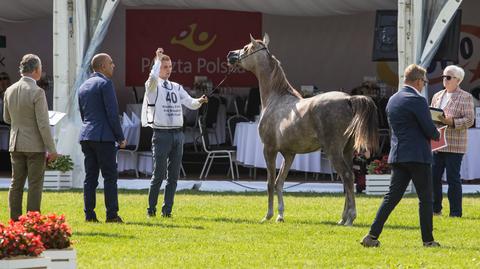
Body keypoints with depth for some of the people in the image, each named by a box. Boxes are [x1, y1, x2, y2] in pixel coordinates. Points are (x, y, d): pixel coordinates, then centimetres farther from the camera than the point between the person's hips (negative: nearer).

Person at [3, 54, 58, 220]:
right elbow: (43, 124, -17)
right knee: (35, 184, -1)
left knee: (16, 183, 10)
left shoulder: (10, 91, 3)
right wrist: (51, 149, -12)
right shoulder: (37, 92, -16)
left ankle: (15, 219, 10)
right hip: (35, 145, -6)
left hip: (15, 144, 6)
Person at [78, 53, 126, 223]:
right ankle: (112, 214, -7)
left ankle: (89, 214, 3)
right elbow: (112, 113, -12)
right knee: (110, 177, -4)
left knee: (90, 177, 6)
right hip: (104, 136, -7)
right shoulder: (105, 83, -8)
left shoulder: (83, 87, 17)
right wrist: (120, 137, -7)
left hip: (86, 136, 7)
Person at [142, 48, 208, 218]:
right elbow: (153, 77, -25)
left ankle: (167, 210, 9)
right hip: (161, 134, -6)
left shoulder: (177, 87, 17)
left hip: (177, 134, 6)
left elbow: (190, 103, 10)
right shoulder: (153, 86, -1)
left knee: (173, 176, 4)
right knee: (159, 175, -7)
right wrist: (158, 59, -13)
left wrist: (199, 101, -11)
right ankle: (151, 209, 2)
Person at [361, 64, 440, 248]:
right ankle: (428, 240, 7)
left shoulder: (392, 100, 11)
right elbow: (430, 131, -14)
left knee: (392, 197, 6)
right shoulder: (417, 100, -14)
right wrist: (436, 135, 10)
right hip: (417, 155, -7)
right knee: (425, 199, 3)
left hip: (397, 155, 7)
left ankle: (372, 235, -3)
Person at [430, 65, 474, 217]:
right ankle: (435, 209, 14)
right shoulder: (437, 96, 17)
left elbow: (469, 120, -9)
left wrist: (451, 122, -22)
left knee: (453, 178, -5)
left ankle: (455, 212, 0)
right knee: (434, 176, 3)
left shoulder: (465, 97, -1)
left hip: (454, 145, -6)